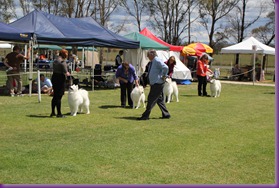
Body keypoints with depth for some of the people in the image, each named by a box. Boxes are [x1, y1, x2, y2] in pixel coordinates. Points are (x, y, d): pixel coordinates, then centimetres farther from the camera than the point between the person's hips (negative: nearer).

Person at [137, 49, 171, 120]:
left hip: (157, 83, -10)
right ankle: (166, 114, 21)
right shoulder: (152, 62, 14)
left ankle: (145, 116, -5)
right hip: (154, 83, 10)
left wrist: (163, 76, -20)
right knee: (159, 99, 14)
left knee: (151, 99, -8)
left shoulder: (157, 61, -16)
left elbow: (165, 68, -28)